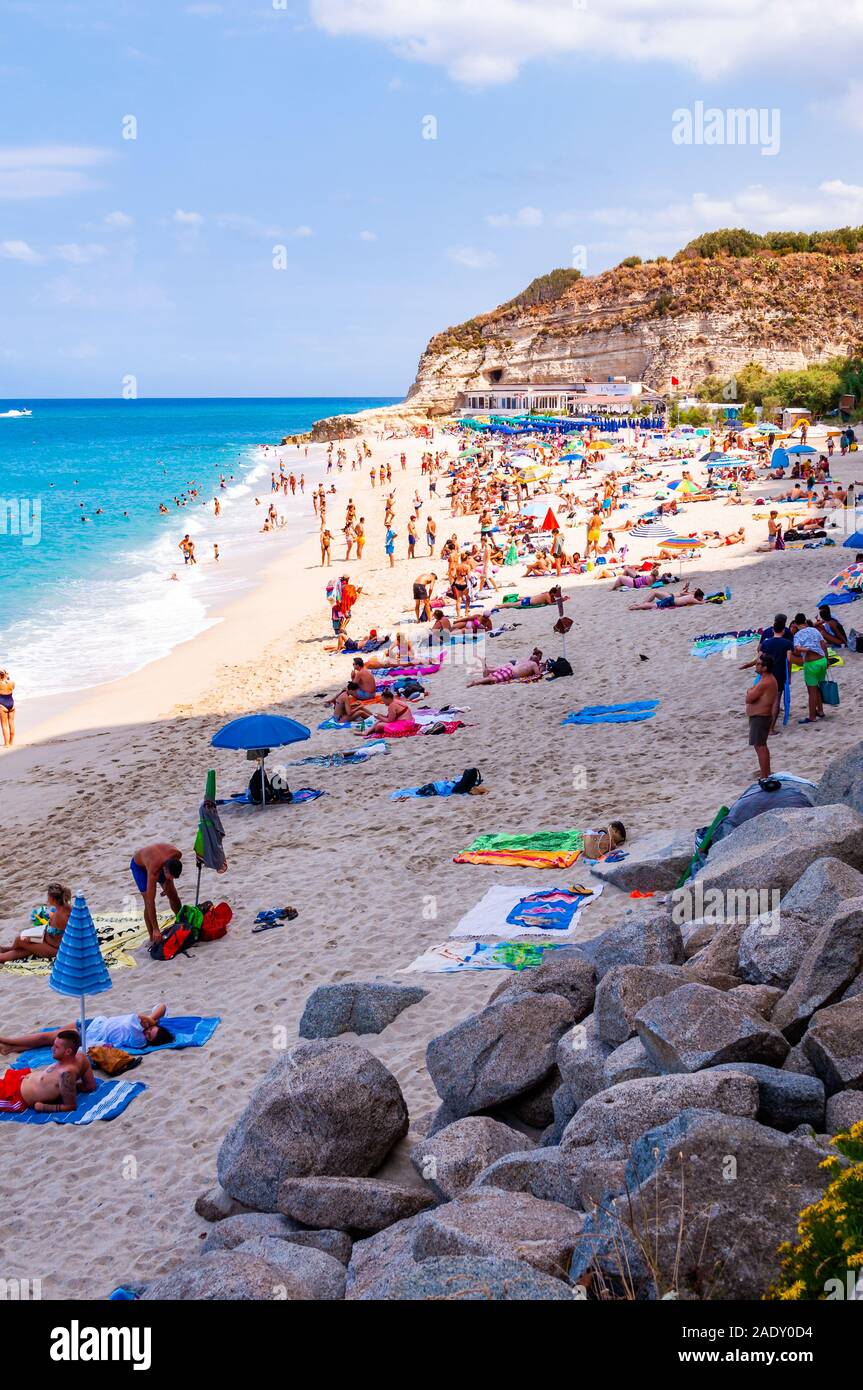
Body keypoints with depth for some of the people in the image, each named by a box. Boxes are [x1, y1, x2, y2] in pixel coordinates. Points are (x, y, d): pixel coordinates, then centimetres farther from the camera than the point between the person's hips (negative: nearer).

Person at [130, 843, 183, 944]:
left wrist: (168, 883, 2)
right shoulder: (153, 872, -45)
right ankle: (153, 938, -4)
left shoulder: (177, 854, -34)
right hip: (139, 865, -5)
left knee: (173, 895, 3)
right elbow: (150, 901, -42)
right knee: (148, 903, -15)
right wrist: (155, 929, -41)